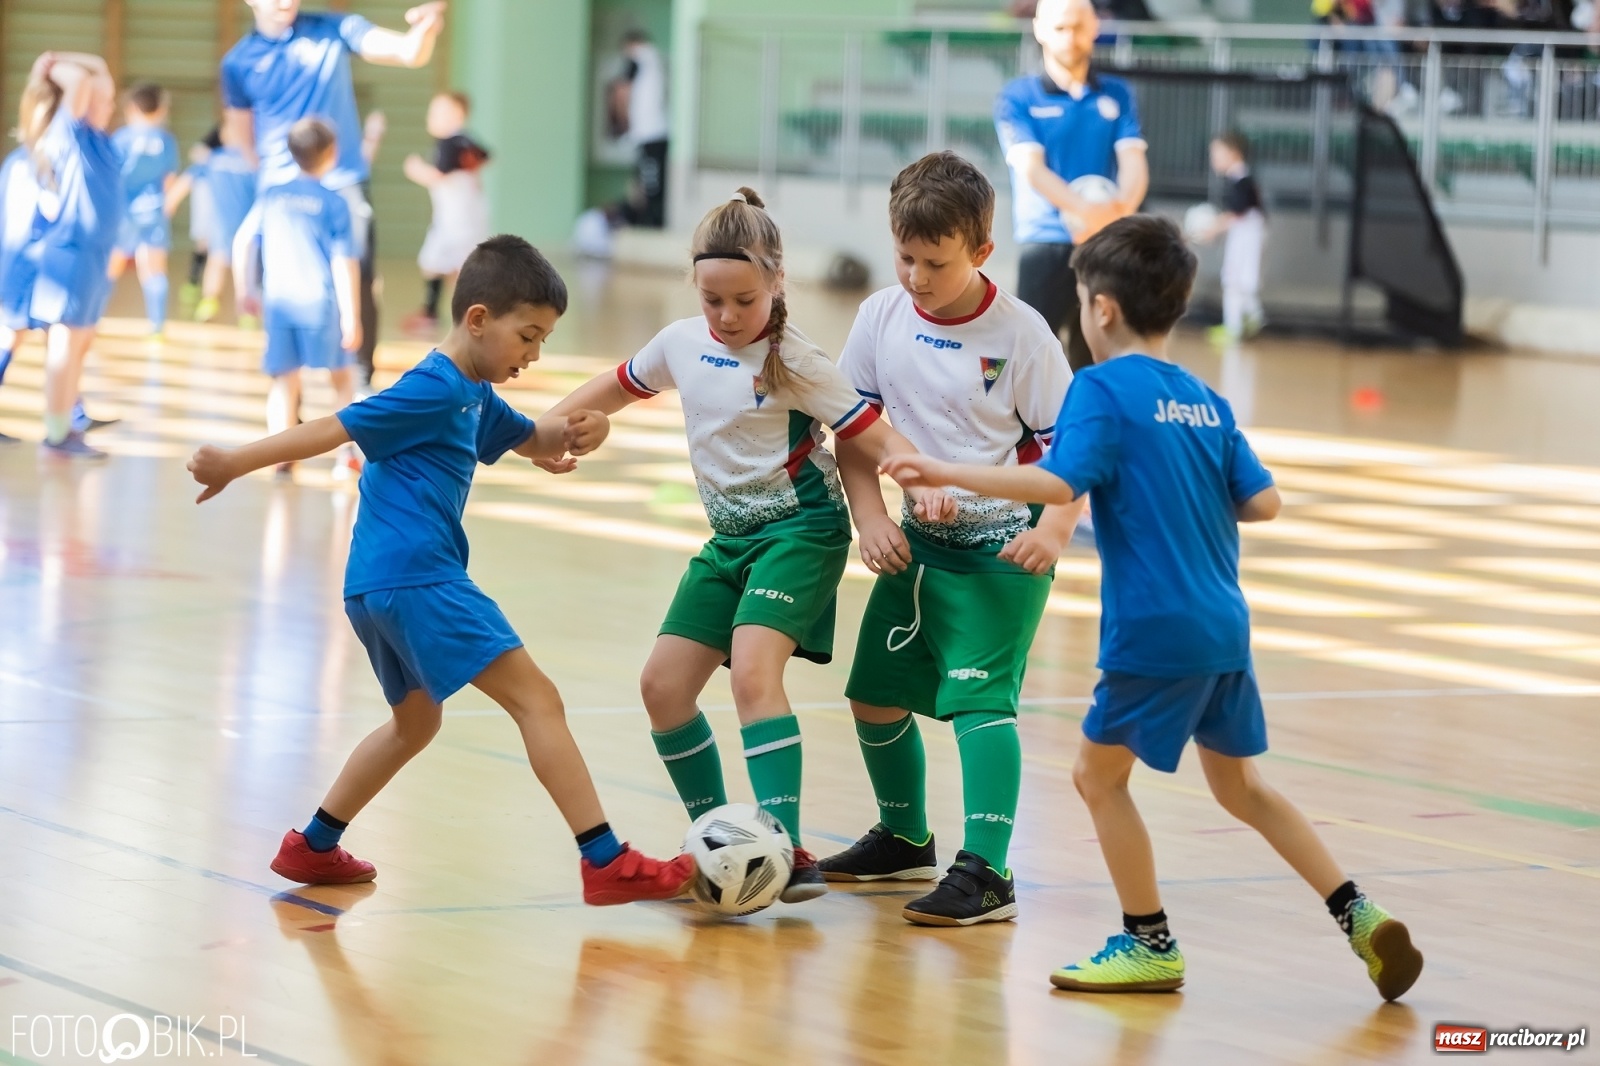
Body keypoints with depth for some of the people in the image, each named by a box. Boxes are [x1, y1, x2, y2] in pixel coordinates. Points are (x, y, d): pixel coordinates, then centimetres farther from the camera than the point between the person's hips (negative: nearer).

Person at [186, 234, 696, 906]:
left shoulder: (473, 396, 19)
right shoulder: (435, 389, -11)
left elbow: (531, 439, 31)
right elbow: (337, 428, -13)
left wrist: (574, 431, 8)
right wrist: (236, 464, -15)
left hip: (377, 586, 11)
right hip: (417, 578, -11)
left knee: (416, 721, 29)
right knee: (537, 699, -13)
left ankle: (313, 848, 33)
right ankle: (607, 864, -20)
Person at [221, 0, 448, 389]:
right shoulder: (239, 62, 2)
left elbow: (410, 52, -13)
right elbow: (239, 134, 15)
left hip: (342, 186, -1)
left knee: (358, 285, -5)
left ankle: (363, 382, 7)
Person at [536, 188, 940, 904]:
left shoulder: (793, 362, -15)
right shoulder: (682, 343, 3)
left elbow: (878, 439, -17)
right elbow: (620, 387, 23)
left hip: (798, 529, -7)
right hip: (729, 536, 7)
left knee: (752, 670, -27)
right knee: (663, 685, 2)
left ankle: (788, 849, -32)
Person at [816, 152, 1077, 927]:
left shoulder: (1019, 333, -15)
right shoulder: (882, 317, -4)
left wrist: (1052, 531, -24)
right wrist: (870, 516, -7)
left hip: (1001, 550, -6)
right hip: (916, 542, 6)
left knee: (979, 696, -19)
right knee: (874, 693, 13)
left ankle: (986, 871, -22)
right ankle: (905, 840, 36)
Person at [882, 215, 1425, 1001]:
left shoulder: (1102, 389, -9)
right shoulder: (1206, 402, 12)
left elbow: (1058, 483, -22)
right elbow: (1263, 502, 9)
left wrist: (945, 473, -17)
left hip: (1155, 632, -7)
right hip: (1224, 626, 7)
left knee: (1098, 774, 9)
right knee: (1240, 785, 18)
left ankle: (1150, 945, 12)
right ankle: (1358, 915, 13)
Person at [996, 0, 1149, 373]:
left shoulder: (1117, 95, 11)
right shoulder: (1017, 97, 1)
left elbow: (1133, 161, -1)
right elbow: (1031, 168, -11)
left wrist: (1121, 207, -25)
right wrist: (1085, 209, -30)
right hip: (1045, 244, -3)